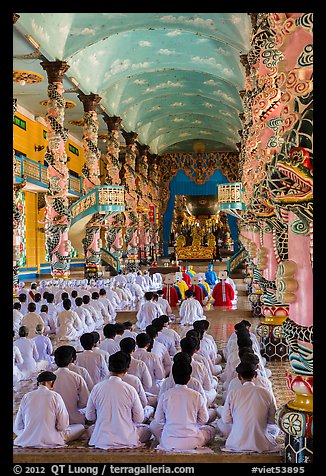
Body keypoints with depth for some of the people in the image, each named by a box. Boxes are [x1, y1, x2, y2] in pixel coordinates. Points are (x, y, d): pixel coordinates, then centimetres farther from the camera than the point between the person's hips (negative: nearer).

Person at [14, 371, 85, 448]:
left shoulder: (26, 397, 1)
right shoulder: (55, 396, -9)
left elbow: (17, 427, 4)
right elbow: (63, 425, -7)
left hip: (26, 442, 5)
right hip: (50, 441, -5)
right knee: (81, 427, 10)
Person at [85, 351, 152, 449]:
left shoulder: (97, 388, -7)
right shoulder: (130, 390, -13)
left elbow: (89, 416, 4)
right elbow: (139, 419, -4)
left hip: (102, 440, 2)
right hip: (126, 440, -2)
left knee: (91, 428, 35)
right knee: (146, 429, 26)